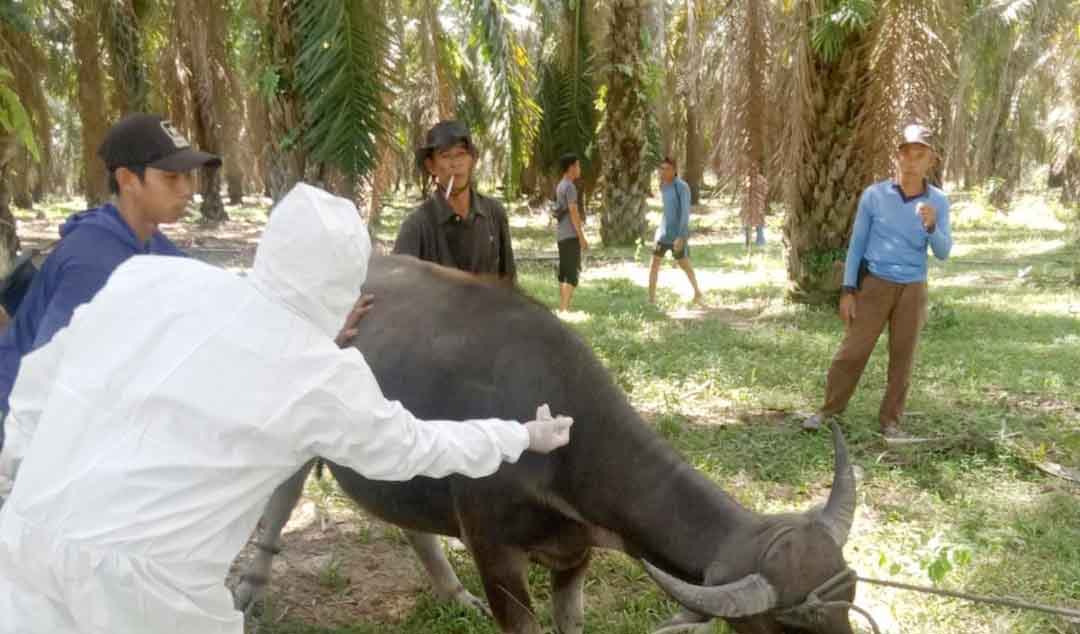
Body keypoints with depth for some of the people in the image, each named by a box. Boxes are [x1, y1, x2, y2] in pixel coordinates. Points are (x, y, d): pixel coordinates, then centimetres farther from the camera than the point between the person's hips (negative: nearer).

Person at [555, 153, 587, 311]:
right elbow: (573, 212, -19)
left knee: (564, 271, 10)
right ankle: (564, 309, -15)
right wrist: (582, 237, -18)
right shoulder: (570, 187, -14)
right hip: (571, 235, -9)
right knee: (573, 272, -10)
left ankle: (563, 308, 13)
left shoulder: (560, 186, 15)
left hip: (561, 235, 9)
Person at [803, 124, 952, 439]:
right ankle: (828, 409, 13)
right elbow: (856, 244, -2)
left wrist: (932, 226, -29)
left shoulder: (938, 201, -3)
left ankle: (890, 420, 17)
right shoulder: (874, 195, -8)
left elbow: (943, 253, -7)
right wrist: (848, 291, -5)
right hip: (874, 285, -1)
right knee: (853, 350, 0)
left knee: (902, 357, 6)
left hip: (912, 289, 2)